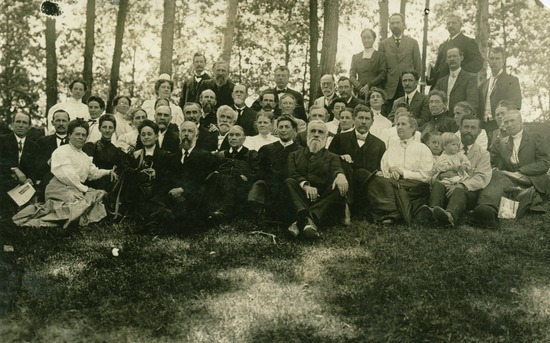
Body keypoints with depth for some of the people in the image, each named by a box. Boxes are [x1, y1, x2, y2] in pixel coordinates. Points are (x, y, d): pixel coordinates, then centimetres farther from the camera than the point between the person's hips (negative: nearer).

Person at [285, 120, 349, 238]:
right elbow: (292, 173, 2)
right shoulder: (295, 155, 21)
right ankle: (307, 219, -51)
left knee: (340, 187, -27)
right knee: (289, 182, -25)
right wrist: (305, 185, -19)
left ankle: (301, 222, -43)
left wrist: (340, 175, -30)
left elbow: (337, 169, -3)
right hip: (301, 195, 0)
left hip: (323, 197, 0)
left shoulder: (332, 157, 20)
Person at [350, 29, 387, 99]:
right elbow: (352, 76, 8)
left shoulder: (380, 55, 7)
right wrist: (361, 88, -9)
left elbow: (383, 75, -2)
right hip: (360, 93, 2)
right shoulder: (355, 57, 16)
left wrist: (368, 85, -13)